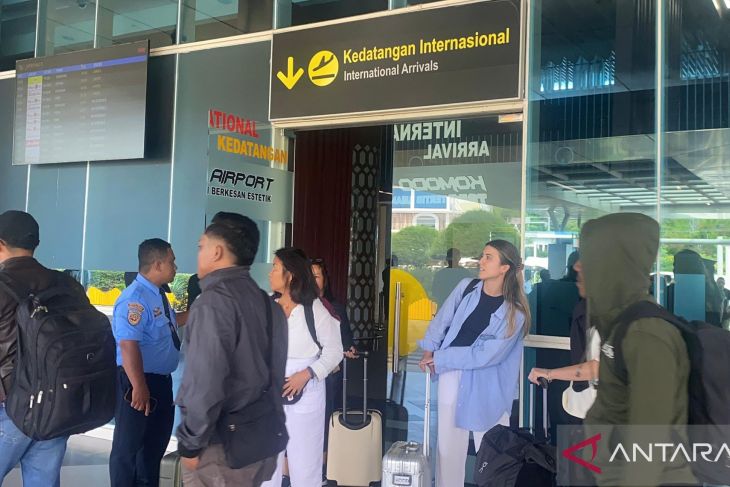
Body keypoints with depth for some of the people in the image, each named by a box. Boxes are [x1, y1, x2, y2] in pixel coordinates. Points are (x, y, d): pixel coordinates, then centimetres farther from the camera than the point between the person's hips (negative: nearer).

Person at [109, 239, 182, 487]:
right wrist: (139, 387, -30)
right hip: (138, 381, -10)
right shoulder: (135, 298, -23)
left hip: (162, 379, 10)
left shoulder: (158, 295, 8)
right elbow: (128, 345, -29)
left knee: (156, 441, 23)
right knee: (129, 445, 6)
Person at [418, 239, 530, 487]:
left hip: (487, 386, -3)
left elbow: (486, 355, -16)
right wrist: (429, 351, -9)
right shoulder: (466, 287, -2)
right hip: (452, 375, 3)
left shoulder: (515, 313, -13)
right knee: (448, 443, 14)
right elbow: (442, 320, 4)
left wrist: (440, 357, -15)